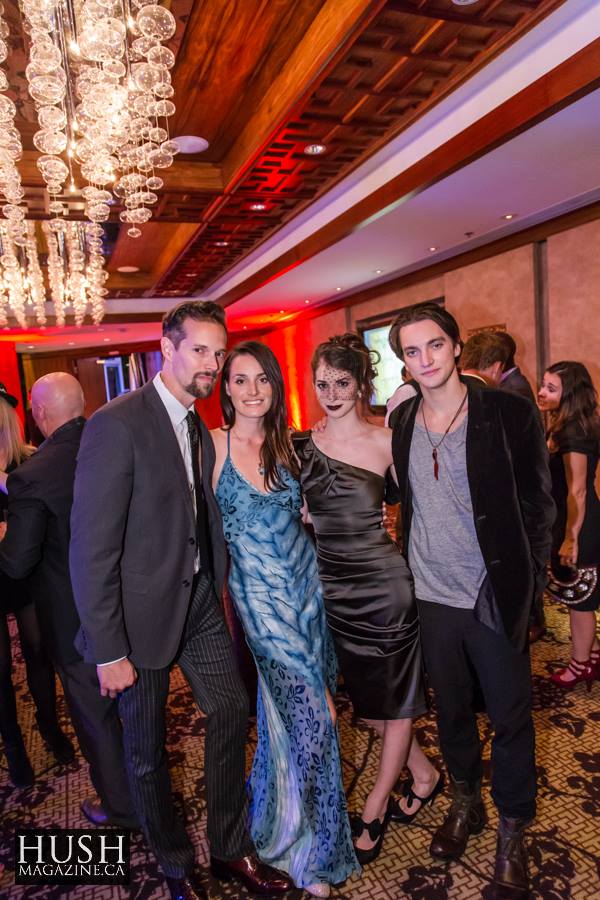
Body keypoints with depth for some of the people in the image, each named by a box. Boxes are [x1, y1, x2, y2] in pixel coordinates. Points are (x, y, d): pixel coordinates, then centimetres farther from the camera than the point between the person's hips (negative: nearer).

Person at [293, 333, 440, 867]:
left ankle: (375, 812, 36)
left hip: (385, 583, -4)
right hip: (333, 587, 4)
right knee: (366, 697, 19)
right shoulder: (300, 445, 1)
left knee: (394, 701, 12)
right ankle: (424, 775, 46)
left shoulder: (385, 442, -10)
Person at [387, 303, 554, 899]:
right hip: (431, 595, 4)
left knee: (510, 719, 13)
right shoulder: (401, 423, 0)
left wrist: (525, 582, -7)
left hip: (494, 597, -3)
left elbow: (537, 504, -6)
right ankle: (466, 804, 47)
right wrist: (410, 566, 6)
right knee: (450, 709, 21)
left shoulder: (510, 414, -12)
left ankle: (512, 833, 38)